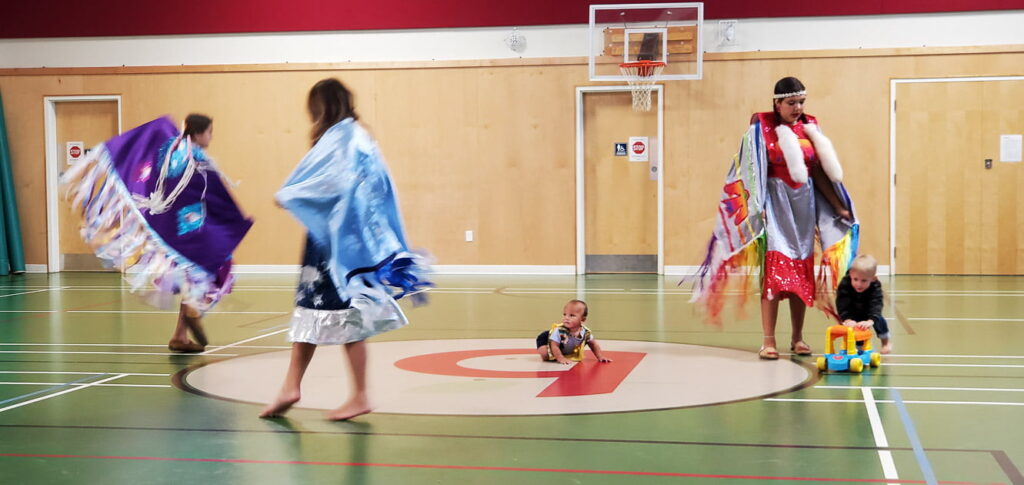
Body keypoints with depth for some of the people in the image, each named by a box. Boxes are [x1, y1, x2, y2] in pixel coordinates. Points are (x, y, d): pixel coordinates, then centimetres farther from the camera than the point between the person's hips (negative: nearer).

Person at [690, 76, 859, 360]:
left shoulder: (809, 126, 8)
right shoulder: (762, 126, -5)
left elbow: (819, 171, 10)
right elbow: (754, 170, -9)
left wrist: (840, 207, 8)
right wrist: (756, 207, -18)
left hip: (804, 203, 5)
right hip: (776, 202, -5)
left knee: (802, 272, 7)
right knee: (774, 272, -9)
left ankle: (797, 338, 16)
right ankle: (768, 341, -6)